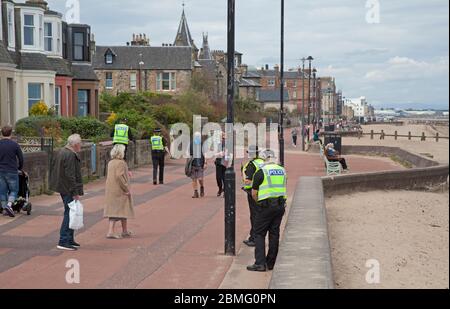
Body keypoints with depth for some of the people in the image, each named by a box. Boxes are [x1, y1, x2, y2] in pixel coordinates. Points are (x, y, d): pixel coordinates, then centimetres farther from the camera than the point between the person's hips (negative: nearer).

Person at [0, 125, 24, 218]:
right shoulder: (14, 145, -7)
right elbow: (21, 158, -1)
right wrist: (20, 168, 17)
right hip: (12, 171, -3)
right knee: (14, 190, 7)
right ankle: (9, 205, -14)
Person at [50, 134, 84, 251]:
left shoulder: (62, 152, 13)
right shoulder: (70, 155, -19)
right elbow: (70, 175, -23)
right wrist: (75, 192, -20)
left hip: (63, 187, 11)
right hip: (68, 189, -11)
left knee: (70, 214, 17)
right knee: (69, 214, -7)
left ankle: (69, 240, 25)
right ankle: (63, 241, -6)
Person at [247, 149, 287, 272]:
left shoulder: (261, 172, -8)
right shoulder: (282, 171, 10)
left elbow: (254, 193, -3)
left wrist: (258, 201, 14)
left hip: (266, 206, -6)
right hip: (280, 205, 6)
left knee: (259, 234, 1)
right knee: (274, 234, 11)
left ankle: (260, 263, -7)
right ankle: (270, 263, 15)